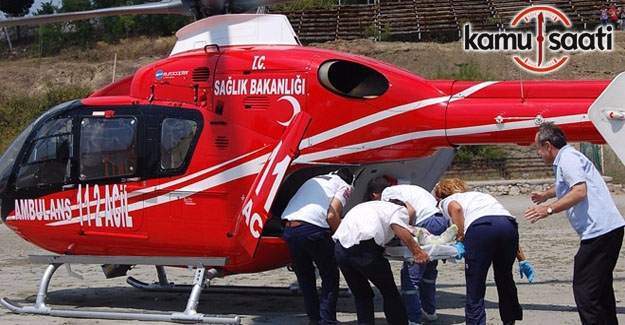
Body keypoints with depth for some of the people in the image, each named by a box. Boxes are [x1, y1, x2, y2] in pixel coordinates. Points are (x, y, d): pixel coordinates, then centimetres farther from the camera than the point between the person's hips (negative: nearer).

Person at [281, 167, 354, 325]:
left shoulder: (313, 180, 33)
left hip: (289, 229, 6)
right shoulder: (344, 186, 14)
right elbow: (332, 216, -3)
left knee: (305, 278, 20)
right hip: (312, 229, -6)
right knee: (330, 277, 9)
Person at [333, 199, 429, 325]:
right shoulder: (401, 210, 17)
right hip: (364, 247, -6)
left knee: (361, 295, 19)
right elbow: (397, 226, -7)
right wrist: (416, 251, -3)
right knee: (390, 293, 11)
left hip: (340, 248, 6)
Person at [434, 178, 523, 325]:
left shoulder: (446, 202, 27)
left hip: (480, 227, -5)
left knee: (475, 290, 2)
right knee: (504, 278, 26)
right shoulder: (479, 194, 41)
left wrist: (460, 237, 5)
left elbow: (456, 208, -3)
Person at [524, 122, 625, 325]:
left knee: (584, 290, -10)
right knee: (601, 288, 18)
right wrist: (546, 195, 60)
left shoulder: (568, 158, -9)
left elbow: (580, 191, -24)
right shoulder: (566, 158, 23)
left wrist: (549, 209, -22)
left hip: (598, 230, -11)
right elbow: (565, 186, 46)